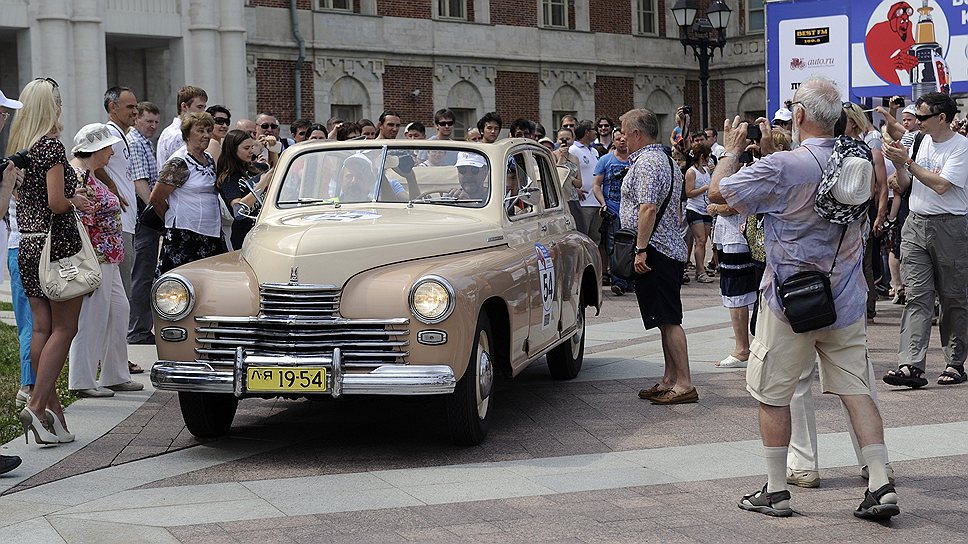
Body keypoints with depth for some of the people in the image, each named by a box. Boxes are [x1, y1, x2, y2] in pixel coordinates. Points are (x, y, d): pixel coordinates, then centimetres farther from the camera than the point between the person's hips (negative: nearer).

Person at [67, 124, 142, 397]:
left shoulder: (89, 176, 16)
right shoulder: (79, 177, -16)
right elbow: (80, 222, -21)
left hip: (108, 261, 11)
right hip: (94, 259, -11)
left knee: (119, 311, 14)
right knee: (91, 318, -5)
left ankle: (115, 376, 23)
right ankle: (83, 382, 3)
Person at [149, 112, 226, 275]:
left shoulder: (209, 160, 15)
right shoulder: (179, 163, -10)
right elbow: (156, 198, -9)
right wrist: (172, 220, 5)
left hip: (212, 235, 8)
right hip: (184, 237, -8)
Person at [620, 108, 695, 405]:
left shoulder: (645, 163, -13)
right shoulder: (667, 161, 20)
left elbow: (648, 208, -23)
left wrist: (641, 249, -23)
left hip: (654, 250, -11)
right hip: (673, 248, 11)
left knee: (667, 319, -10)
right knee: (668, 319, 12)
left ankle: (684, 384, -10)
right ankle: (670, 381, 17)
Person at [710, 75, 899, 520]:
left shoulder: (781, 168, -20)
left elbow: (717, 192, -10)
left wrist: (732, 150, 5)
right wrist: (768, 151, 18)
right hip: (845, 301, 6)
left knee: (772, 395, 7)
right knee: (856, 390, 8)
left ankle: (776, 491, 13)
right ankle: (881, 486, 3)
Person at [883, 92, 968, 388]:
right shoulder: (926, 142, 13)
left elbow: (941, 185, -20)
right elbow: (906, 185, 19)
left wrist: (907, 161, -15)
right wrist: (898, 165, 0)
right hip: (915, 224, 6)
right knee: (916, 296, -4)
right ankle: (910, 365, -13)